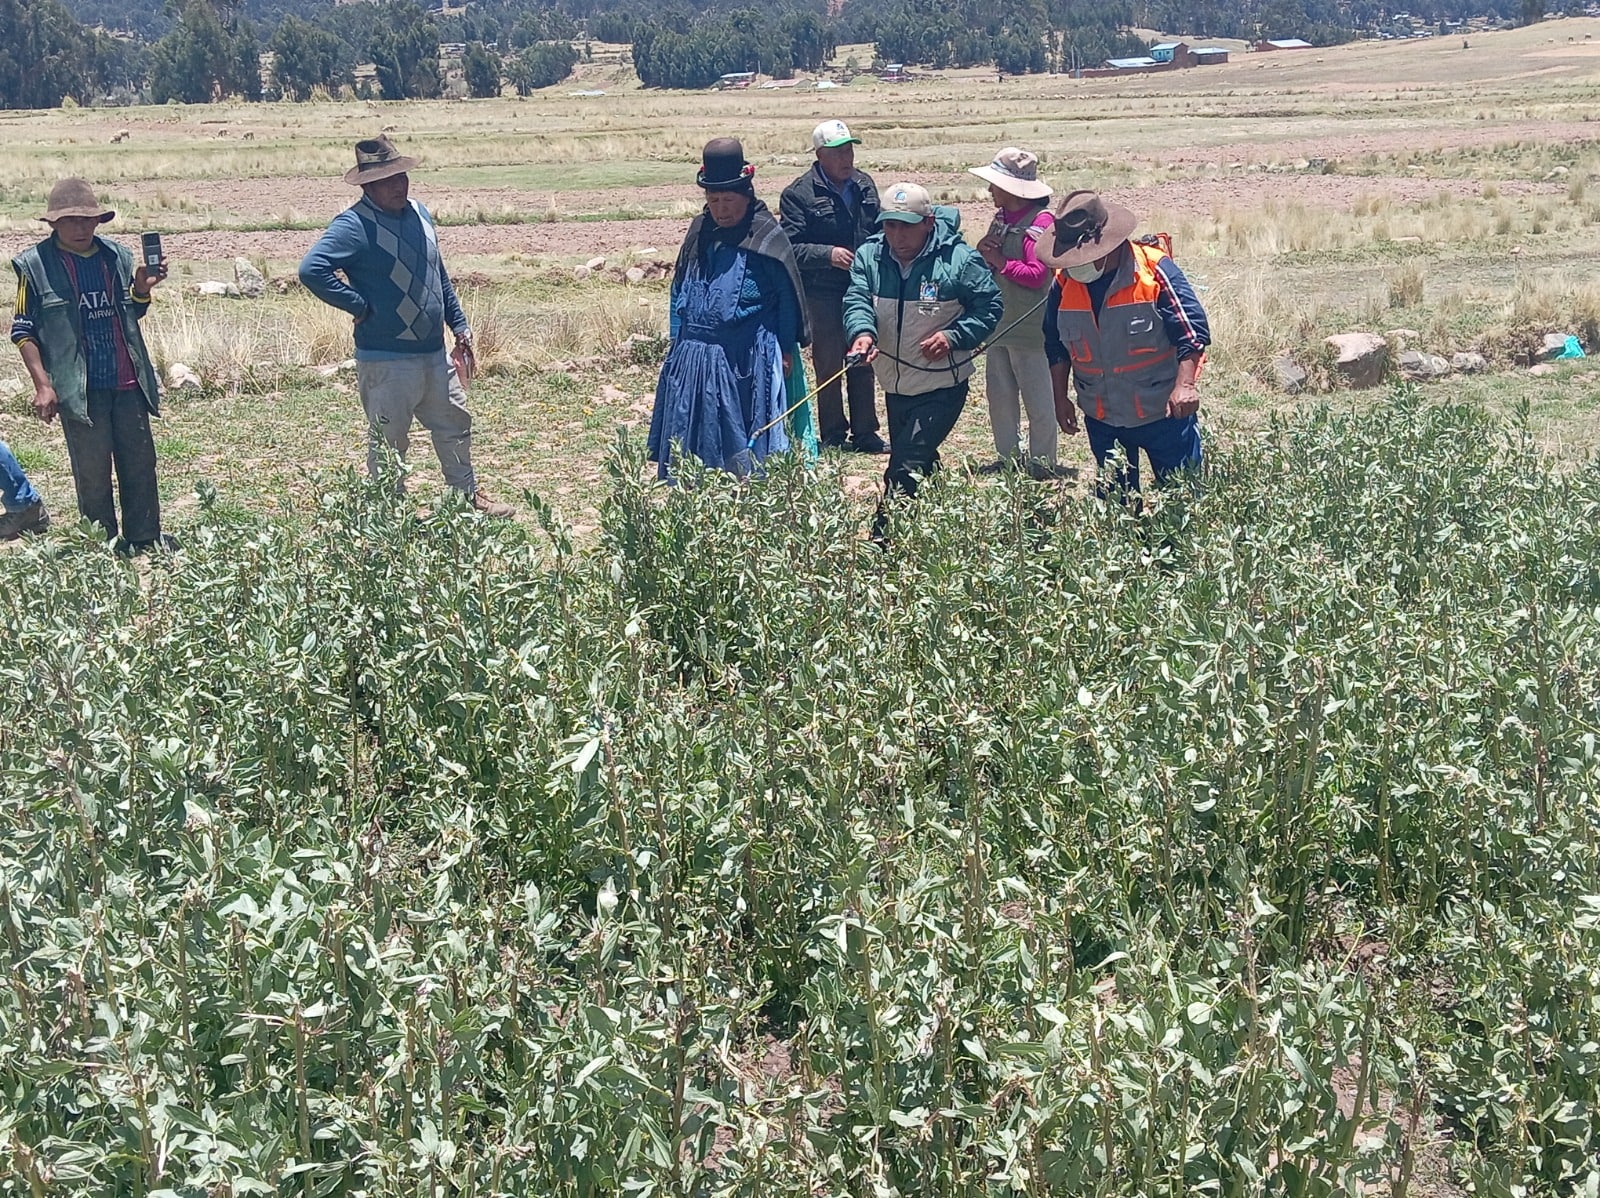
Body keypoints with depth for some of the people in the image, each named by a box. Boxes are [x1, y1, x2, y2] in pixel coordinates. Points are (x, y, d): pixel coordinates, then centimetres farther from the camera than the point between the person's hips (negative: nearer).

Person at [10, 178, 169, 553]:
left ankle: (144, 539, 21)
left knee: (140, 464, 9)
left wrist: (142, 288, -2)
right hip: (79, 388, -4)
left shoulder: (118, 256, 7)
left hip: (127, 382, 4)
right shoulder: (34, 265, -4)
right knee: (93, 472, 3)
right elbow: (23, 332, -2)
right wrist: (42, 385, -9)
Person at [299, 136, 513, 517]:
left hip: (435, 353, 8)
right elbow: (312, 270, -30)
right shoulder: (355, 225, -17)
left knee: (456, 426, 19)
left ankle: (469, 496, 36)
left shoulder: (418, 213, 8)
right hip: (386, 361, -8)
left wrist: (461, 328, 17)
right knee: (388, 443, 5)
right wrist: (360, 306, -21)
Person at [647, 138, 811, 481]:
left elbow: (788, 298, -1)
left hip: (748, 361, -5)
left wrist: (787, 351, -1)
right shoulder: (699, 234, 10)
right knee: (692, 448, 7)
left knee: (745, 451, 0)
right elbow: (679, 291, 18)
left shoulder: (767, 238, -5)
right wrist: (678, 343, 14)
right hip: (694, 358, 5)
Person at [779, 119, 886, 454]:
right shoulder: (799, 194, -10)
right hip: (823, 292, -5)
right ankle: (833, 436, 14)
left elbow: (878, 230, 21)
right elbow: (790, 247, -12)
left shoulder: (864, 185, 9)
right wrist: (829, 254, -23)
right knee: (829, 364, 3)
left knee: (863, 362, 11)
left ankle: (864, 433, 21)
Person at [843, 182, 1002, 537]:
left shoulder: (959, 260, -14)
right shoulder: (869, 257, -2)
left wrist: (954, 336, -22)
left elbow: (989, 307, -7)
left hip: (942, 387, -6)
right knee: (920, 463, 23)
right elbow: (857, 301, -13)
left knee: (905, 468, -14)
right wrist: (862, 333, -36)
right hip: (895, 385, 6)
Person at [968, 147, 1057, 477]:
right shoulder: (1001, 217, 12)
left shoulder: (1040, 221, -14)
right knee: (999, 394, 13)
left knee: (1037, 399, 1)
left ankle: (1042, 462, 10)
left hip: (1027, 325, -9)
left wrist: (1000, 261, -15)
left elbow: (1037, 275, -21)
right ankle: (1008, 457, 24)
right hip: (998, 323, 9)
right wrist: (981, 252, -2)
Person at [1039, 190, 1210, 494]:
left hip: (1163, 413, -4)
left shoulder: (1154, 270, -16)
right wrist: (1060, 399, 9)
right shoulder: (1064, 283, -2)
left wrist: (1184, 386, -28)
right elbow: (1056, 347, 11)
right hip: (1101, 419, 5)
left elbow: (1192, 330, -17)